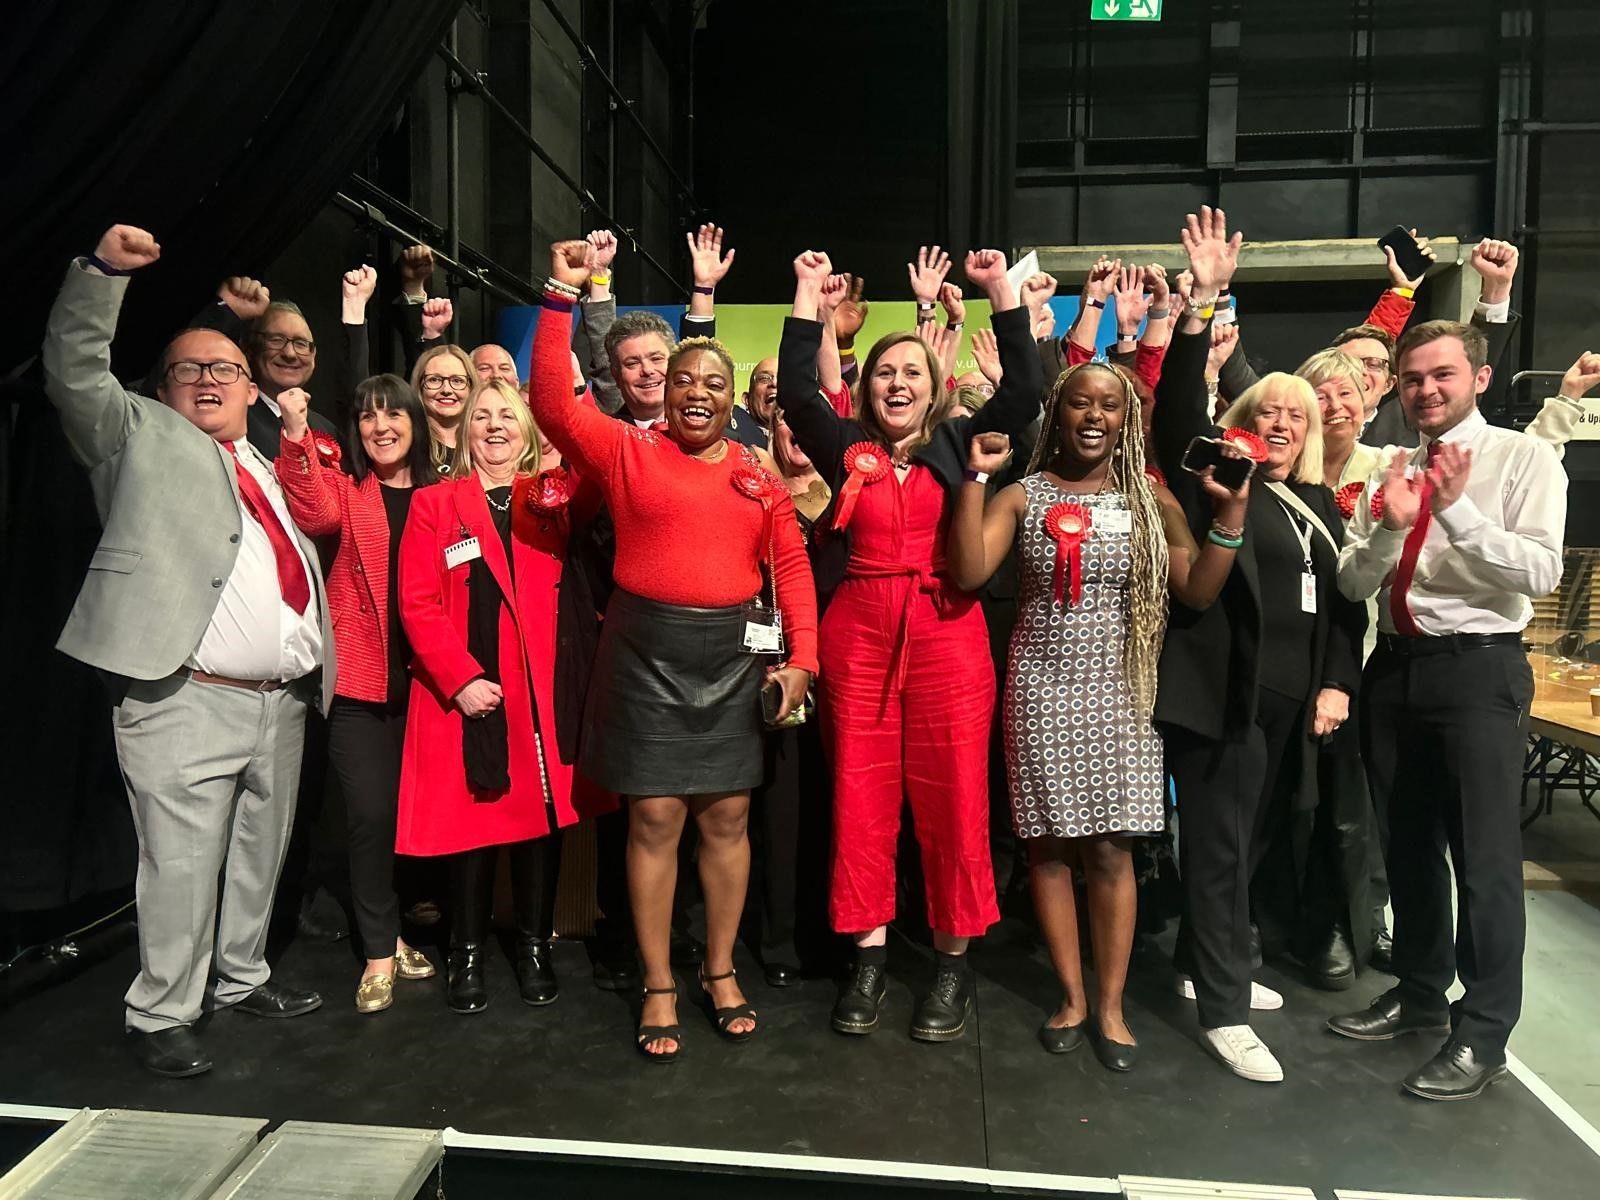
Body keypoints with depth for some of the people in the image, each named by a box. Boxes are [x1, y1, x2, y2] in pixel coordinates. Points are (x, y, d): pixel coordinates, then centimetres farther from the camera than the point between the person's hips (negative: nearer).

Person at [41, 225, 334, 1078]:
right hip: (185, 703, -6)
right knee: (182, 864, -1)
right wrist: (102, 271, -16)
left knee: (260, 855, 16)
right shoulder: (140, 438, 8)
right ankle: (161, 1015, 15)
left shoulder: (273, 466, 22)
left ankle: (241, 978, 33)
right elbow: (74, 373, -7)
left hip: (283, 701, 6)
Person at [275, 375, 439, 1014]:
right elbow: (314, 513, -21)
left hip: (425, 679, 2)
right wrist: (297, 434, -31)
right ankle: (380, 952, 12)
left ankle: (397, 931, 31)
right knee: (370, 814, -4)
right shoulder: (344, 489, 4)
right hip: (360, 681, -2)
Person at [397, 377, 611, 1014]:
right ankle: (467, 955, 22)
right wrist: (461, 679, -12)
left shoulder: (555, 500, 11)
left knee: (543, 816, 7)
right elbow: (418, 604, -1)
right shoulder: (433, 505, 6)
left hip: (545, 693, 2)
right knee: (472, 821, 4)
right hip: (466, 696, -1)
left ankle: (534, 948, 23)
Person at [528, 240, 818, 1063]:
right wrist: (561, 297, -13)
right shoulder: (627, 450, 2)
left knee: (727, 816, 9)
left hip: (736, 652, 3)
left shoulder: (757, 472, 8)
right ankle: (658, 987, 18)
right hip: (647, 650, -2)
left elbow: (791, 565, 7)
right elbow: (553, 405, -11)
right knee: (654, 817, 1)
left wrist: (802, 657, -2)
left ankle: (721, 970, 27)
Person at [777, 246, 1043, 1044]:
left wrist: (1000, 291, -2)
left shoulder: (959, 443, 9)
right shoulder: (847, 449, 9)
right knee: (862, 797, 6)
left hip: (947, 634, -1)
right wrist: (809, 296, 1)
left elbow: (1026, 390, 0)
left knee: (952, 797, 2)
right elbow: (794, 392, -1)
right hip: (858, 634, 1)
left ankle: (953, 961, 17)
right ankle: (869, 953, 20)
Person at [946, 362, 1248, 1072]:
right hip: (1041, 686, 0)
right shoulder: (1022, 495, 2)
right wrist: (974, 478, -13)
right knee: (1049, 844, 6)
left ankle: (1110, 1005, 18)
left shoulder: (1152, 500, 6)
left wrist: (1231, 515, -9)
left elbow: (1199, 593, 0)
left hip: (1118, 689, 1)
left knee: (1111, 849, 3)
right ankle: (1072, 995, 23)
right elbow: (968, 573, -12)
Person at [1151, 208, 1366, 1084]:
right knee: (1219, 850, -1)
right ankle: (1224, 1012, 9)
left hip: (1291, 700, 7)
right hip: (1222, 693, -7)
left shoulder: (1321, 505, 16)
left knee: (1251, 843, 18)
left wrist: (1337, 683, 2)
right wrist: (1202, 303, -25)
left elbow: (1344, 601, 15)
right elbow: (1177, 413, -16)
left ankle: (1203, 963, 36)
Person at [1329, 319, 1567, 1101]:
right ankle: (1420, 995, 33)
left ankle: (1482, 1035, 13)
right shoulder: (1389, 472, 10)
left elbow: (1541, 574, -14)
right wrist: (1389, 527, -14)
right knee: (1409, 845, 16)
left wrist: (1457, 509, -23)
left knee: (1484, 855, -2)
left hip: (1479, 668, -5)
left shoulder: (1524, 459, -2)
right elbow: (1352, 586, 3)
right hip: (1395, 667, 5)